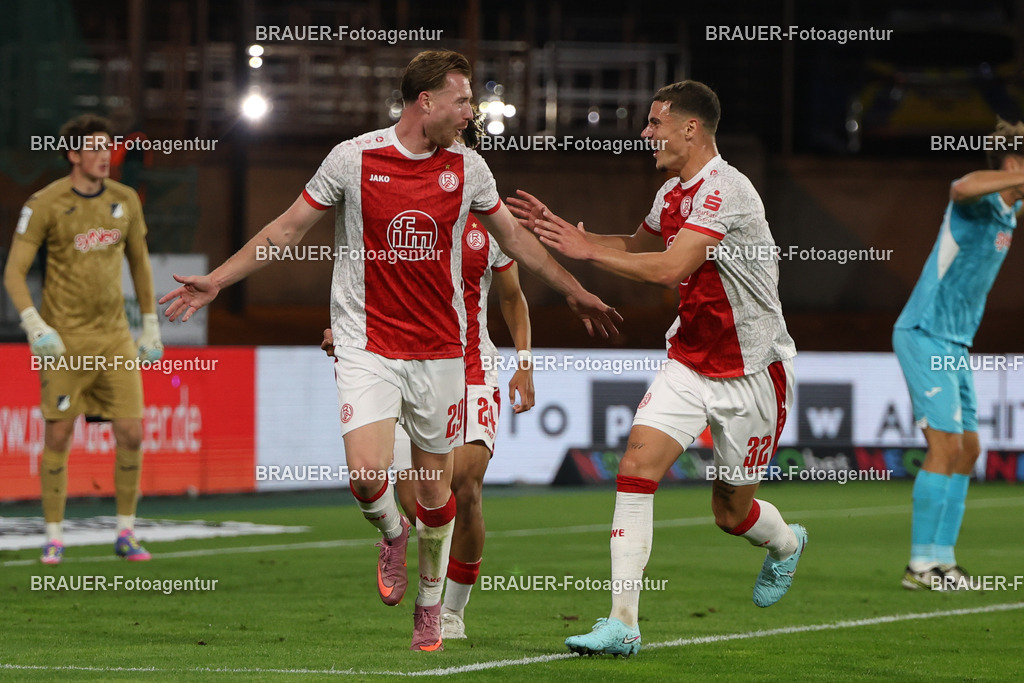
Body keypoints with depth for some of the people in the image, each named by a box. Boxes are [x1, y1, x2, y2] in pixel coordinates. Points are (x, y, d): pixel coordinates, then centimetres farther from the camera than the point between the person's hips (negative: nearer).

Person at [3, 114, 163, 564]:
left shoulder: (124, 200, 6)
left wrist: (151, 326, 18)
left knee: (131, 433, -4)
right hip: (64, 339, -3)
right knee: (58, 437, -2)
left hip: (114, 337, 3)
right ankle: (54, 537, 9)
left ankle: (126, 534, 9)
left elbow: (139, 262, 18)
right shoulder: (44, 205, -8)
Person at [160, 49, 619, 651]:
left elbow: (514, 237, 18)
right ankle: (393, 533, 16)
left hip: (439, 348, 3)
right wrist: (217, 280, 4)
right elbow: (289, 228, 5)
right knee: (368, 477, -18)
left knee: (435, 490, 6)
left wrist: (575, 291, 22)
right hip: (367, 346, -2)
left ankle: (431, 603, 26)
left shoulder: (467, 167, 2)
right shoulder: (354, 158, -6)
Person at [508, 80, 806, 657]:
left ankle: (785, 544, 46)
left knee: (732, 511, 7)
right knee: (638, 463, -14)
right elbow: (638, 246, 26)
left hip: (752, 371, -7)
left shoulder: (724, 190, -23)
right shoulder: (673, 193, 6)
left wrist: (587, 251, -25)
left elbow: (670, 268, -32)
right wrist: (564, 230, 14)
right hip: (689, 363, 7)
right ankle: (623, 622, -14)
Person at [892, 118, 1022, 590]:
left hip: (954, 345, 10)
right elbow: (963, 188, -42)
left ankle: (941, 558, 15)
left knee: (967, 449, 10)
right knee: (945, 445, -13)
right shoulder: (976, 201, -16)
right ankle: (921, 565, -11)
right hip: (925, 336, -10)